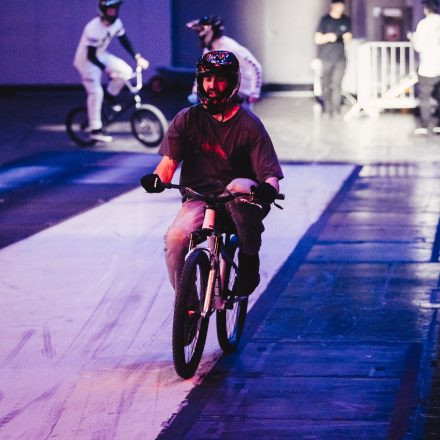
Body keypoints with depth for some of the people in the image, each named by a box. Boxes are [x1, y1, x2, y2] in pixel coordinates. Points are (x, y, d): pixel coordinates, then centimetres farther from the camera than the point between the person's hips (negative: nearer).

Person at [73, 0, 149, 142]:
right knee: (96, 92, -16)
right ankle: (95, 129, -7)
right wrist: (107, 71, -33)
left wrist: (138, 57, -6)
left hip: (101, 55, 7)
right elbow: (91, 56, -30)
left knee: (126, 71, -9)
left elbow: (124, 40, 3)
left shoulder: (116, 23, -10)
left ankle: (110, 96, 13)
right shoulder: (94, 29, -32)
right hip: (86, 59, -7)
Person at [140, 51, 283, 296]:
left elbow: (270, 174, -9)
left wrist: (268, 188, -34)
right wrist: (158, 179, -26)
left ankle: (249, 257, -14)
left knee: (240, 186, -38)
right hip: (198, 198, 2)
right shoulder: (188, 119, 4)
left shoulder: (249, 125, -3)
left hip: (237, 203, -2)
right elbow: (170, 159, -2)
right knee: (176, 238, -29)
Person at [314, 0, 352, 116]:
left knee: (337, 84, -8)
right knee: (326, 85, 0)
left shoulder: (346, 20, 8)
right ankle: (327, 110, 10)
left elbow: (348, 37, 15)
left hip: (340, 58, 2)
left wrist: (347, 38, -9)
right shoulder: (325, 20, -2)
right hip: (325, 58, -2)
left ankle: (336, 111, -6)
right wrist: (327, 37, -22)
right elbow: (317, 39, -2)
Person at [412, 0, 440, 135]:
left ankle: (424, 125, 6)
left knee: (424, 97, 6)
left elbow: (419, 47, -10)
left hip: (428, 68, -5)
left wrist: (414, 39, 9)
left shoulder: (423, 24, -11)